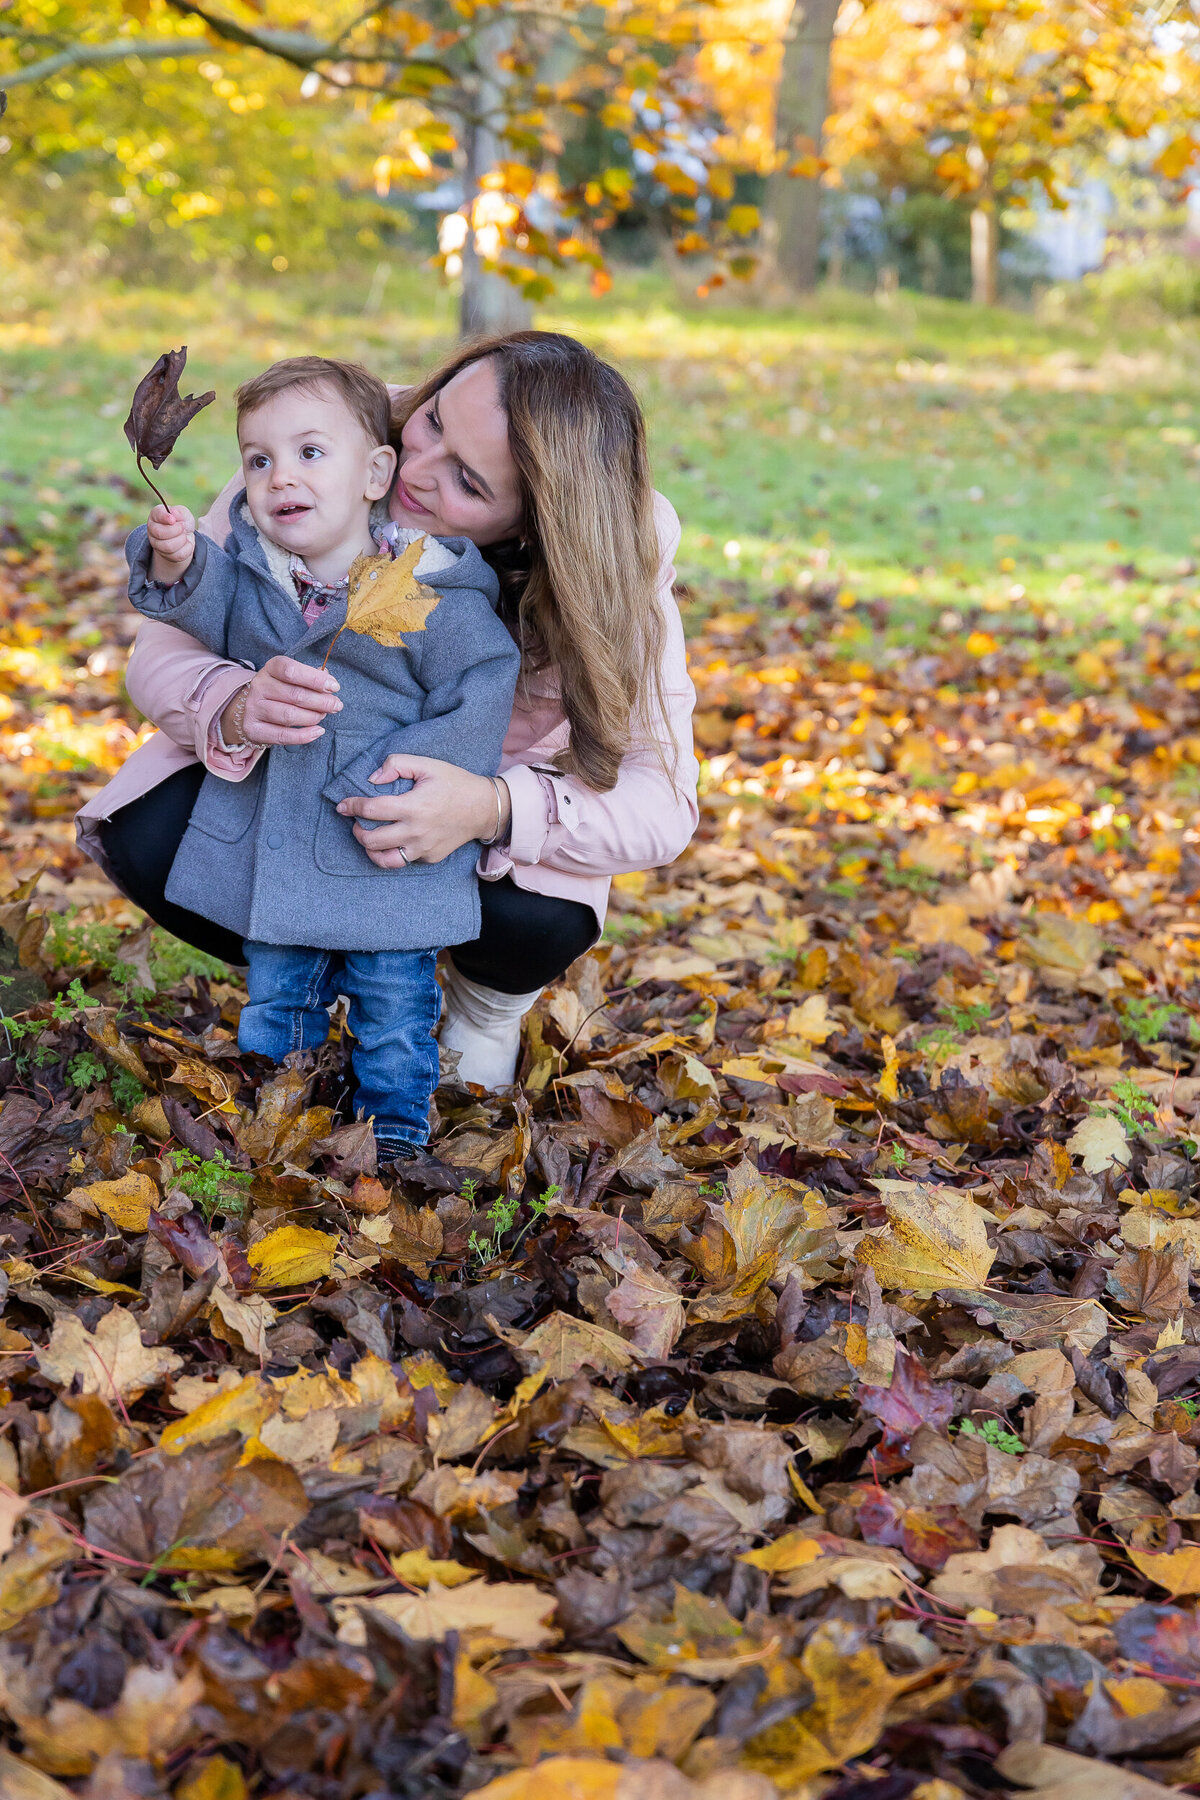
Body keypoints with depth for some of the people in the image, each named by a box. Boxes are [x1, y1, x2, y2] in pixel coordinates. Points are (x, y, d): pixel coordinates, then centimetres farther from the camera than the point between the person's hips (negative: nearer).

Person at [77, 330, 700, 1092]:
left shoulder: (618, 557, -29)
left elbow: (663, 801, -30)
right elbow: (162, 655, -22)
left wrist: (496, 809, -50)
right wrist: (234, 709, -48)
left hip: (490, 785, -1)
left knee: (537, 922, -33)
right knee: (148, 843, -25)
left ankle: (489, 1006, 8)